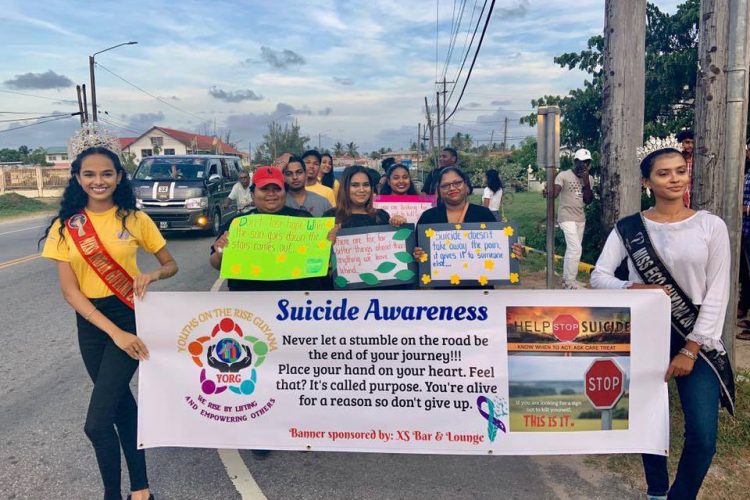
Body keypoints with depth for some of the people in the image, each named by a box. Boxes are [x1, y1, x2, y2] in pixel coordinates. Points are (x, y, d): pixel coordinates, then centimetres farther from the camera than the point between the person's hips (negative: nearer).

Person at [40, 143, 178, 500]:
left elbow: (170, 264, 4)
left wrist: (152, 275, -20)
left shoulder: (135, 219, -7)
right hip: (89, 322, 3)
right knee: (121, 403, 16)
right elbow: (68, 289, -9)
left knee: (96, 423, -8)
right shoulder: (65, 226, -4)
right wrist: (113, 332, -19)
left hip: (129, 316, -3)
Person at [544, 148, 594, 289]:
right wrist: (548, 193, -48)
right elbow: (555, 192, -24)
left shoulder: (589, 178, 8)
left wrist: (586, 183, -12)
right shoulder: (563, 175, -10)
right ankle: (570, 282, -6)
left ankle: (567, 279, 22)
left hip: (580, 218, 7)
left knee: (572, 249, 12)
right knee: (575, 248, -15)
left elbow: (588, 200, 1)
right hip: (567, 217, -7)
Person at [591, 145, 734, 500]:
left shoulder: (711, 226, -3)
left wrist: (691, 349, -8)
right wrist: (637, 289, -22)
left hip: (696, 341, 0)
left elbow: (717, 293, -4)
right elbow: (598, 275, -3)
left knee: (703, 436, -5)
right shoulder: (629, 228, -1)